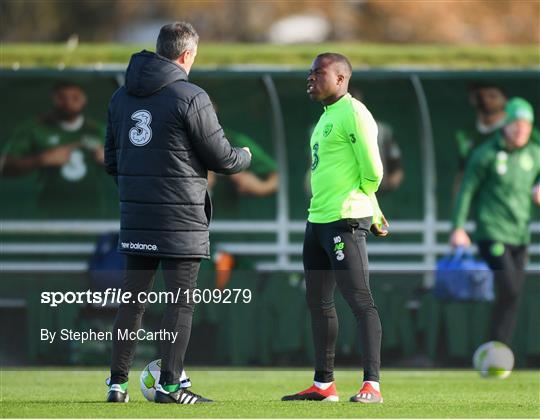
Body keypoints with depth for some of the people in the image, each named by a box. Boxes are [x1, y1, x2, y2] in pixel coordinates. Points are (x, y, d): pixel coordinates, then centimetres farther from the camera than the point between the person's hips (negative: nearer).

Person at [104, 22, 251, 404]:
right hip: (181, 216, -6)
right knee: (181, 300, -1)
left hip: (135, 214, 6)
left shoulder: (122, 97, 9)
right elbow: (222, 158, -7)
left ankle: (118, 383, 10)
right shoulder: (190, 98, -11)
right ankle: (169, 385, -4)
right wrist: (245, 156, 14)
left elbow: (112, 160, 15)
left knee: (133, 297, 10)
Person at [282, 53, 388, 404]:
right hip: (317, 219, 11)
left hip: (344, 222, -11)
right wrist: (373, 212, 23)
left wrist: (357, 205, 2)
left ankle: (372, 385, -16)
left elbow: (372, 170, -15)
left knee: (360, 300, -12)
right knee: (318, 302, 14)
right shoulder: (327, 116, 18)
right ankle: (324, 385, 23)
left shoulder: (353, 113, -12)